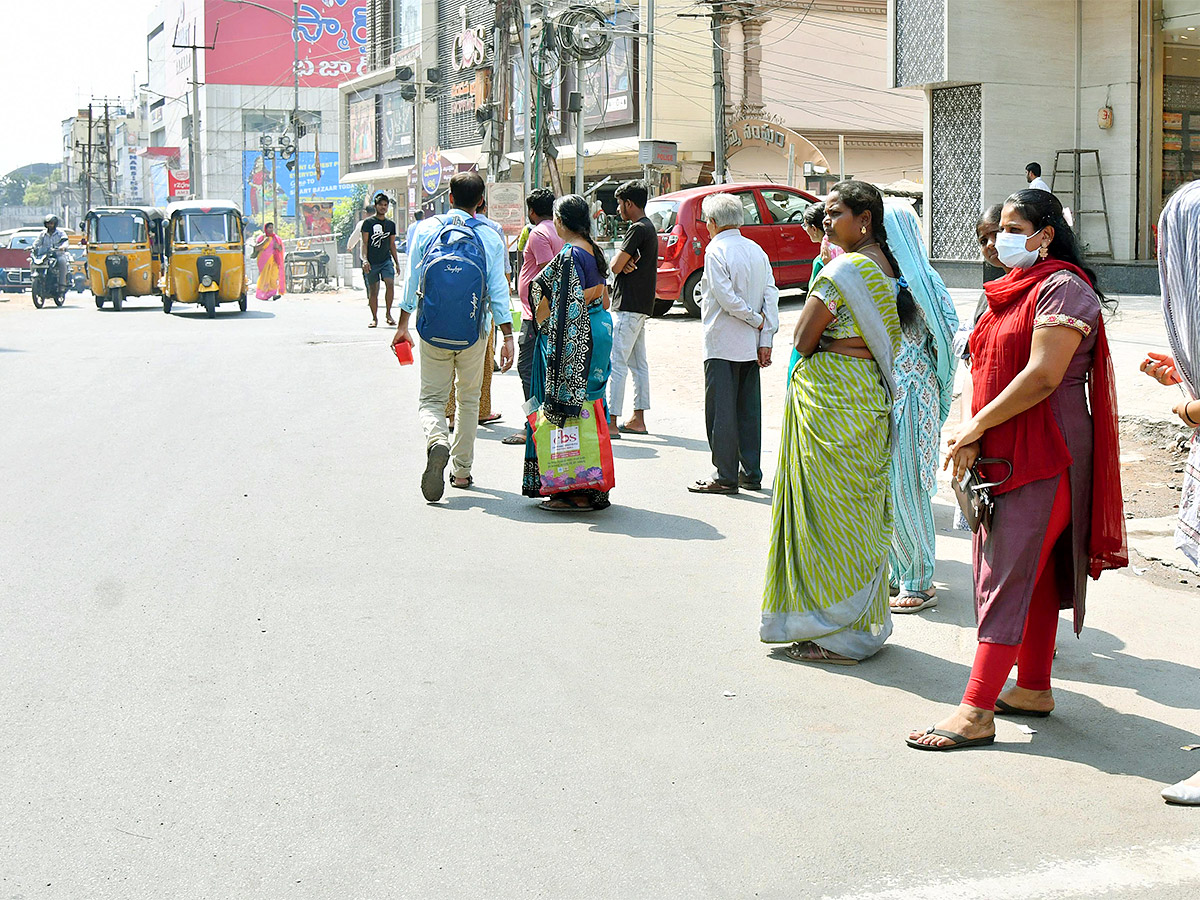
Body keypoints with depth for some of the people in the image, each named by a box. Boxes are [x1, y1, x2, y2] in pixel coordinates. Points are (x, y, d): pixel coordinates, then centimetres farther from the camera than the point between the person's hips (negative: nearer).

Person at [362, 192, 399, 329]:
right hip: (371, 262, -2)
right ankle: (374, 318, 13)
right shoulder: (368, 222, 0)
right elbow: (364, 243, -3)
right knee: (373, 291, 2)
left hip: (386, 260, 2)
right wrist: (365, 260, -14)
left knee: (390, 283, -19)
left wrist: (397, 262, 15)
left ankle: (389, 314, -7)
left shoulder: (391, 224, 12)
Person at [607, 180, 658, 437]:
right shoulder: (649, 228, 17)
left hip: (629, 307, -11)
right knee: (638, 364, 13)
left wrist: (622, 262, 3)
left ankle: (611, 422, -11)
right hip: (641, 306, 11)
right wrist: (627, 263, -8)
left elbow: (615, 266, -16)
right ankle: (638, 419, 18)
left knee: (616, 363, -10)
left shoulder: (638, 229, -14)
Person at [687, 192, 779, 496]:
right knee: (749, 408, 11)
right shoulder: (757, 250, 9)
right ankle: (751, 473, 15)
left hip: (722, 344, -7)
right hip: (751, 345, 7)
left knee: (721, 409, -2)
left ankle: (725, 476, -1)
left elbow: (726, 297, -18)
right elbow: (771, 296, 5)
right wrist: (766, 340, 3)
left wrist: (756, 320, -6)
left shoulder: (716, 250, -10)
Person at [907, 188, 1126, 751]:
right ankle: (1034, 688, 22)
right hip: (1003, 451, 9)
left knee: (1010, 574, -10)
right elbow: (990, 368, 16)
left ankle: (976, 711, -11)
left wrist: (976, 426, -16)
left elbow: (1042, 376, -22)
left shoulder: (1063, 289, -13)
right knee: (1034, 572, 14)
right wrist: (970, 434, 0)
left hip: (1043, 453, -9)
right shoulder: (1014, 290, 17)